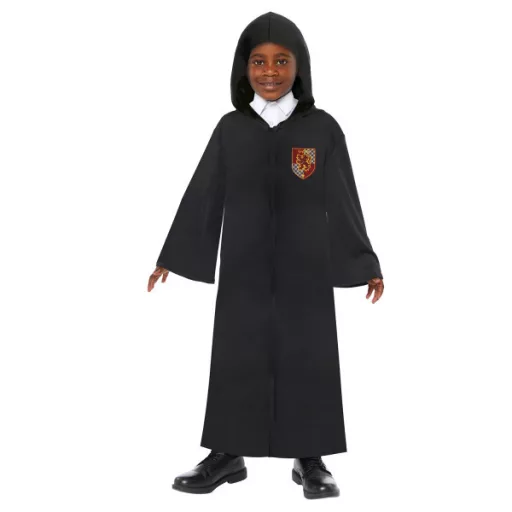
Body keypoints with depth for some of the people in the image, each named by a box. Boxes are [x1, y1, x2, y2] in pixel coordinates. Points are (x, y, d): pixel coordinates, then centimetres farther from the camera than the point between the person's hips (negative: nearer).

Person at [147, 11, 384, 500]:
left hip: (304, 270, -1)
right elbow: (202, 196, 4)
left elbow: (343, 202, 1)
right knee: (235, 359, 8)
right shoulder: (230, 128, 1)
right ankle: (227, 454, 22)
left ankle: (310, 460, 20)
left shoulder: (323, 128, -2)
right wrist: (172, 255, 6)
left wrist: (366, 264, 2)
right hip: (243, 270, 1)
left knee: (308, 360, 5)